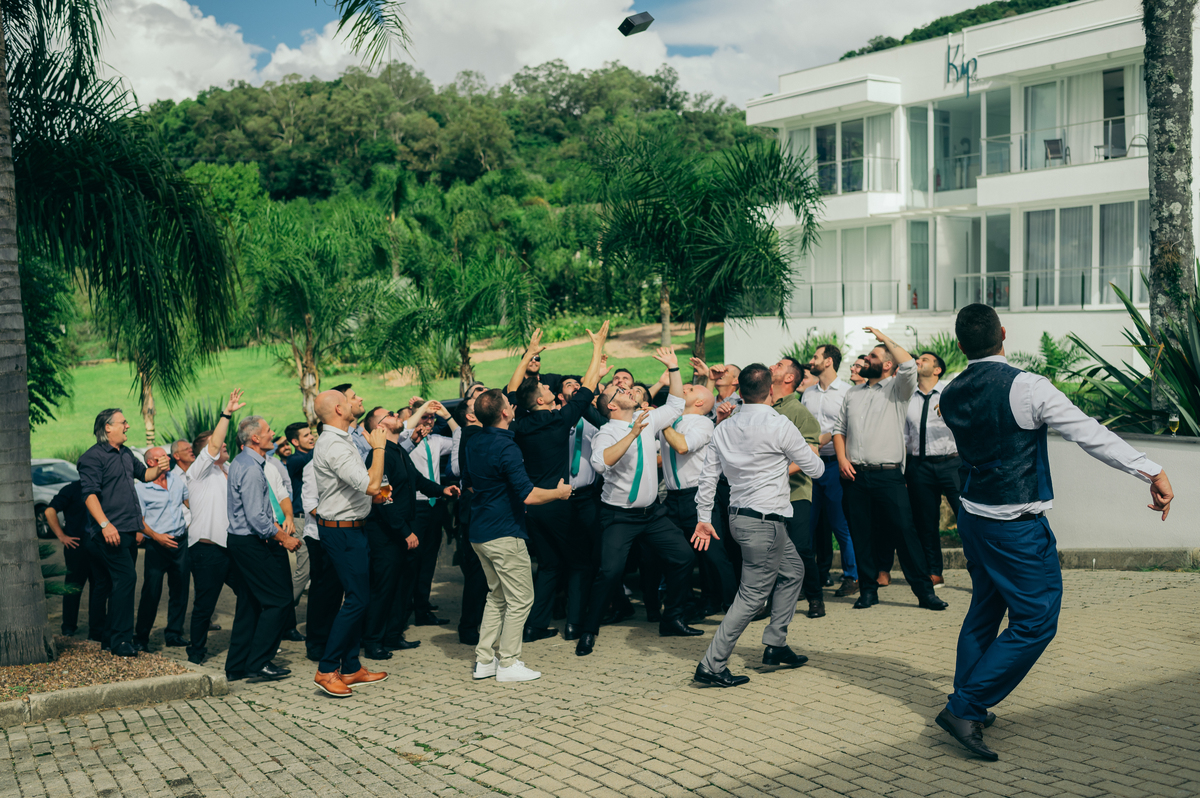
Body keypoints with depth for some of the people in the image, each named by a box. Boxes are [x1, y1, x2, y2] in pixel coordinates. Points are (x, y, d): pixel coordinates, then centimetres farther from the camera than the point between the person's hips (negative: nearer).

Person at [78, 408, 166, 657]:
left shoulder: (126, 454, 19)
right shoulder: (93, 456, -8)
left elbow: (144, 474, 35)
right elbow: (90, 494, -16)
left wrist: (158, 469, 12)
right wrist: (105, 524, -25)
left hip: (129, 532, 9)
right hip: (112, 533, -9)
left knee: (121, 584, 12)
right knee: (126, 578, -16)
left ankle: (109, 638, 20)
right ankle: (120, 640, -12)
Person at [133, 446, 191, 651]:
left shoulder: (178, 481, 9)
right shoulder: (141, 488, -5)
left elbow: (190, 503, 23)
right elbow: (139, 519, -6)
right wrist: (156, 536, -18)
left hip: (180, 542, 5)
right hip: (156, 546, -4)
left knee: (180, 589, 7)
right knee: (151, 592, -5)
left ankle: (174, 634, 18)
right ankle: (141, 637, 8)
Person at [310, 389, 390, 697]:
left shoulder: (337, 440, 15)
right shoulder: (334, 446, -20)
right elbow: (371, 485, -26)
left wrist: (376, 494, 17)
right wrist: (378, 447, -15)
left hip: (349, 530, 11)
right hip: (343, 531, -11)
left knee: (358, 598, 13)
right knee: (357, 599, -10)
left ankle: (351, 668, 18)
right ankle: (327, 669, -5)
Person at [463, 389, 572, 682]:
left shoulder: (473, 443, 7)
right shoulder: (506, 447, -20)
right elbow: (529, 495, -24)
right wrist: (559, 492, -8)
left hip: (480, 533, 9)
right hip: (504, 534, -9)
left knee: (497, 596, 18)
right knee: (520, 599, 1)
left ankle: (484, 660, 17)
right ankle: (508, 664, 4)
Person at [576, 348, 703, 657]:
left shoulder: (647, 421, 6)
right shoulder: (607, 433, -14)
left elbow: (676, 405, 18)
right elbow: (601, 463, -34)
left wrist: (674, 368, 10)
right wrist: (632, 435, -37)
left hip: (652, 511, 7)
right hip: (619, 515, -6)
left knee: (682, 555, 3)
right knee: (610, 570, -16)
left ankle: (672, 619, 19)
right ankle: (588, 631, 0)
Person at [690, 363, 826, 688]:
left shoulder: (724, 428, 6)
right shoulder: (780, 426, -13)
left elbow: (708, 476, 8)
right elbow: (815, 469, -2)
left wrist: (703, 518, 15)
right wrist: (811, 454, 21)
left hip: (738, 515, 8)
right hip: (765, 520, -8)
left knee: (793, 569, 23)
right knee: (752, 596, -2)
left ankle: (775, 645, 26)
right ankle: (712, 666, -3)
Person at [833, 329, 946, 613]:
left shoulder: (897, 389, 2)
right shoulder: (853, 393, 19)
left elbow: (909, 366, -18)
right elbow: (839, 427, 18)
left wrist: (884, 338, -7)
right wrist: (842, 458, 2)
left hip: (888, 474, -5)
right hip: (854, 474, 5)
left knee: (905, 530, -8)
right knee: (861, 535, 6)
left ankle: (924, 591, -2)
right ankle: (868, 590, 15)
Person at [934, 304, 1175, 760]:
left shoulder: (951, 397, 2)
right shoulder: (1027, 388, -18)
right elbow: (1091, 434, -18)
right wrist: (1151, 472, -13)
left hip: (973, 514, 7)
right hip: (1017, 527, -7)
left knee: (984, 610, 20)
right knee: (1035, 621, 0)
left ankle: (968, 706, 28)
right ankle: (965, 708, -3)